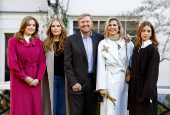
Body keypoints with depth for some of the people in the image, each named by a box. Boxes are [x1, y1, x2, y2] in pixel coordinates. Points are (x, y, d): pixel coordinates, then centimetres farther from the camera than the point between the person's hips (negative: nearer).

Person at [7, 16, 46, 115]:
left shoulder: (39, 43, 13)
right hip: (19, 81, -2)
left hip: (35, 82, 3)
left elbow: (42, 61, 7)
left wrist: (38, 79, -7)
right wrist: (25, 77, -10)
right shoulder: (13, 41, 4)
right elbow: (12, 62, -3)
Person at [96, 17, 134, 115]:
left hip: (125, 81, 2)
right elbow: (101, 67, -1)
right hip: (110, 81, -2)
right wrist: (102, 87, -6)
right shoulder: (103, 44, 3)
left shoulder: (128, 43, 7)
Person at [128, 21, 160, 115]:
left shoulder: (152, 49, -10)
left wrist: (148, 93, -21)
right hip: (134, 86, 7)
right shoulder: (137, 48, 11)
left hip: (145, 86, -7)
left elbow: (153, 73, -16)